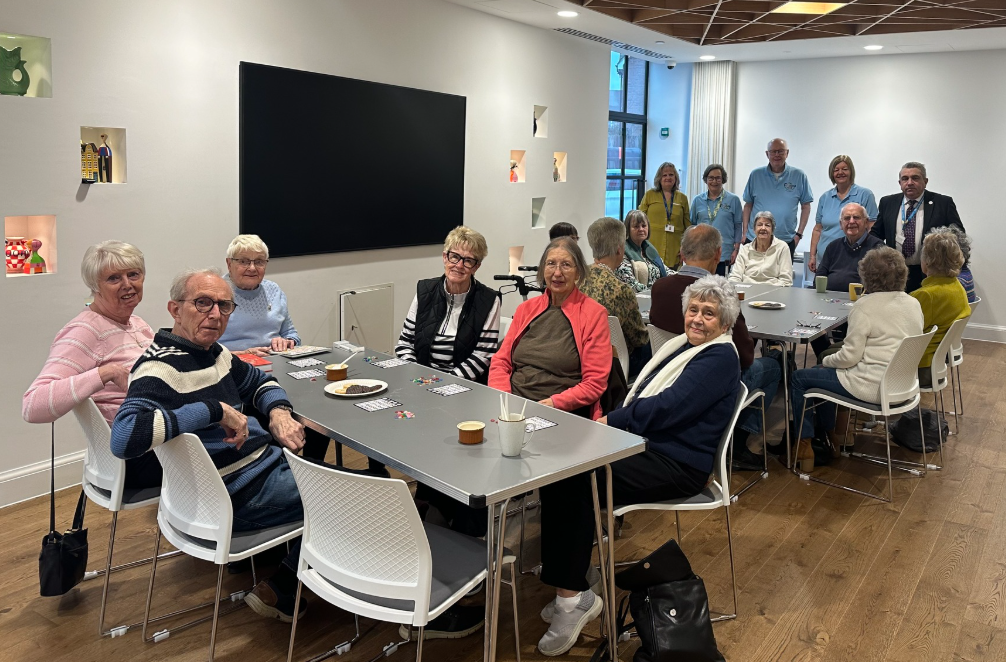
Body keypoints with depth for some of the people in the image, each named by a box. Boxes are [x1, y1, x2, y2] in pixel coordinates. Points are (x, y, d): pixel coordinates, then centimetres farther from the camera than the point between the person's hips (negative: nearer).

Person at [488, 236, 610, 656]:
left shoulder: (592, 314, 3)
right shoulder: (528, 309, 20)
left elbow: (594, 382, -5)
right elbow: (501, 361, 15)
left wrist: (549, 405, -16)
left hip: (566, 416, -4)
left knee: (562, 482, -32)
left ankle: (571, 596, -19)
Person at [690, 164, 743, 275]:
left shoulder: (733, 200, 4)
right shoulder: (698, 200, 10)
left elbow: (738, 227, 5)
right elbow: (692, 225, 15)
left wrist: (736, 250, -2)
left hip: (724, 255, -2)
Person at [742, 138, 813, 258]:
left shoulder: (798, 176, 3)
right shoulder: (756, 175, 5)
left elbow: (806, 206, 6)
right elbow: (748, 205, 9)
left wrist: (799, 234, -1)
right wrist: (745, 232, 2)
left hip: (786, 240, 0)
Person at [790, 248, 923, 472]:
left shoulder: (865, 306, -18)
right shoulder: (914, 304, 5)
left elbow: (850, 356, -20)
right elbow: (892, 345, 15)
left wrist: (826, 360, 1)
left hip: (873, 387, -9)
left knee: (798, 379, 7)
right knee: (821, 373, 26)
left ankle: (804, 445, 11)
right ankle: (830, 435, 33)